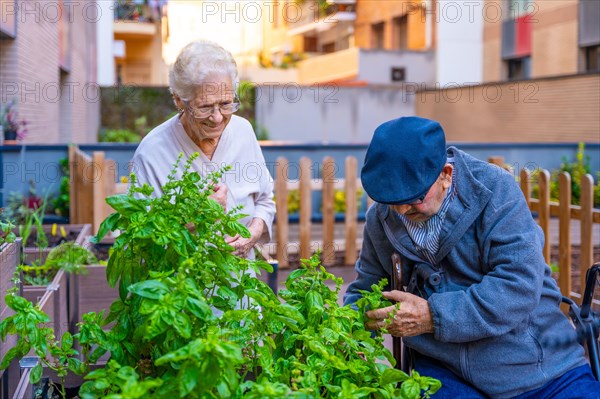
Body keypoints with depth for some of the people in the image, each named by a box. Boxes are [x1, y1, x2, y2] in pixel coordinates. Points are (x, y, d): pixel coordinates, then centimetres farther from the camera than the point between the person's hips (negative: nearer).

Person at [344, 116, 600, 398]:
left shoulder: (495, 190, -12)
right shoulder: (380, 218, 1)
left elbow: (520, 285, -21)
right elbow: (365, 289, 14)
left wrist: (433, 315, -25)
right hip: (444, 372, 2)